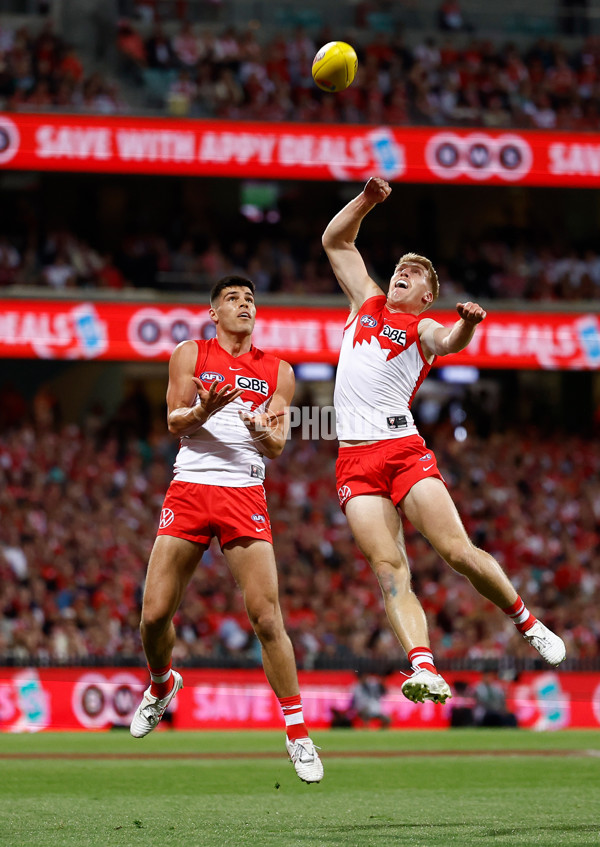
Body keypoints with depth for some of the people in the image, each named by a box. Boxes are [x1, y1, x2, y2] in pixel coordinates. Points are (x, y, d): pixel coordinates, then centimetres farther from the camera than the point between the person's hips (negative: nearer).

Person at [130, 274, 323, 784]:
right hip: (190, 488, 0)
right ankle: (162, 684, 29)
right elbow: (175, 421, 0)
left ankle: (298, 733, -3)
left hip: (245, 494, 0)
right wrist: (203, 410, -22)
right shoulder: (190, 355, 11)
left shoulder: (277, 371, 13)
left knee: (267, 617, -10)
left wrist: (262, 430, -17)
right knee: (155, 613, -4)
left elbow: (277, 446, 7)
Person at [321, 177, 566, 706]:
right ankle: (424, 669, -27)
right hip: (355, 459, 3)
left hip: (403, 448, -3)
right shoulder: (368, 302, 22)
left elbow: (449, 342, -17)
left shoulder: (423, 327, 8)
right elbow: (335, 241, 29)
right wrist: (367, 200, 17)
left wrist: (467, 324, -39)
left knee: (459, 552, -11)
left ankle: (526, 621, 12)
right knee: (389, 569, -13)